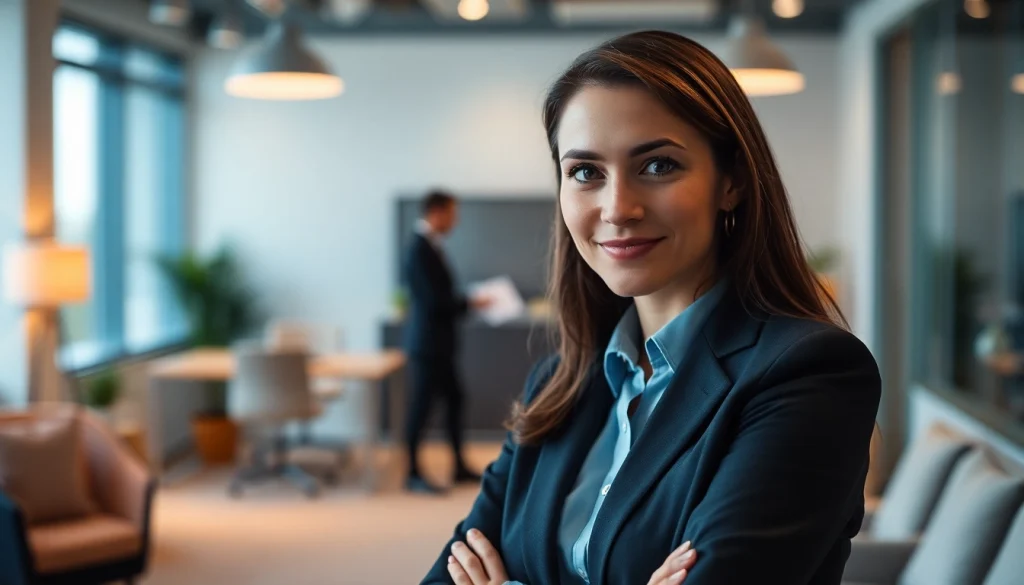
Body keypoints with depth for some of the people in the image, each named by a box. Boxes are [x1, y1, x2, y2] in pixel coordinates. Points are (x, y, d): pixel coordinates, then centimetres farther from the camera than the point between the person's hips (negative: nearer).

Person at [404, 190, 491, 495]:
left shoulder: (429, 245, 10)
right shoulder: (420, 249, -19)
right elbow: (434, 300, -22)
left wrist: (463, 304, 6)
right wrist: (470, 304, -11)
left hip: (438, 341, 10)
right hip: (427, 342, -10)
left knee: (454, 399, 14)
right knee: (422, 405, -1)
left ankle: (459, 466, 24)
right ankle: (413, 474, 9)